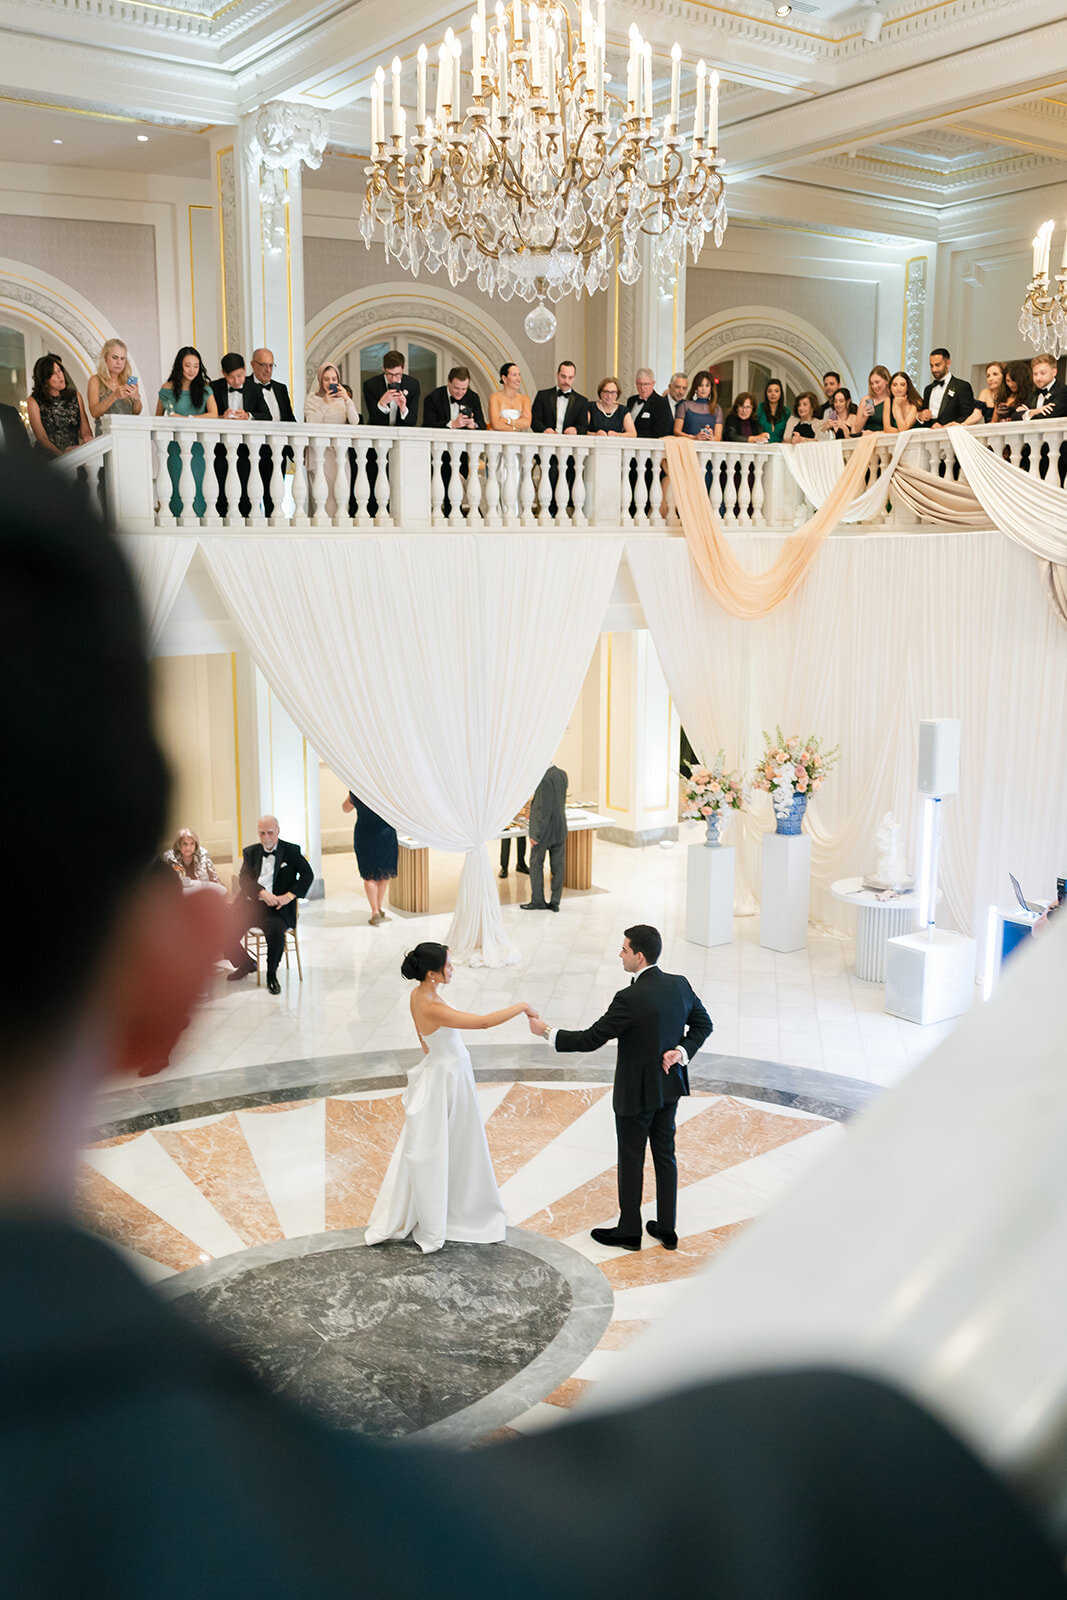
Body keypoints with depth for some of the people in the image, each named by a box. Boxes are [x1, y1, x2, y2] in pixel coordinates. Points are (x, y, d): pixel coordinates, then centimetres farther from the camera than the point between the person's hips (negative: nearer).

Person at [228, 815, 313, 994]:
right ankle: (246, 964, 15)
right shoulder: (250, 852, 16)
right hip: (250, 904, 4)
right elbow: (244, 879, 3)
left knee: (276, 931, -34)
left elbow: (307, 874, 0)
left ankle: (271, 974, -9)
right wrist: (263, 893, -17)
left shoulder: (291, 851, 9)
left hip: (276, 907, -4)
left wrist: (289, 896, -14)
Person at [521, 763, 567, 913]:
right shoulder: (562, 774, 2)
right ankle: (555, 902, 17)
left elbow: (544, 810, -24)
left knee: (536, 865, 9)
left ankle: (538, 901, 16)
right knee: (558, 866, 11)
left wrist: (536, 835, -18)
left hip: (545, 831, -8)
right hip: (560, 830, 8)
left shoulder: (546, 779, -24)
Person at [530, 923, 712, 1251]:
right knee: (665, 1155, 19)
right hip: (670, 1085, 7)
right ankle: (667, 1229, 30)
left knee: (631, 1161, 11)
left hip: (636, 1093, -7)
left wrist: (546, 1031, -11)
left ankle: (629, 1231, 27)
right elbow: (703, 1024, 6)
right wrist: (681, 1051, -5)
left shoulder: (630, 999, -27)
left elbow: (590, 1039, -22)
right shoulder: (680, 985, -5)